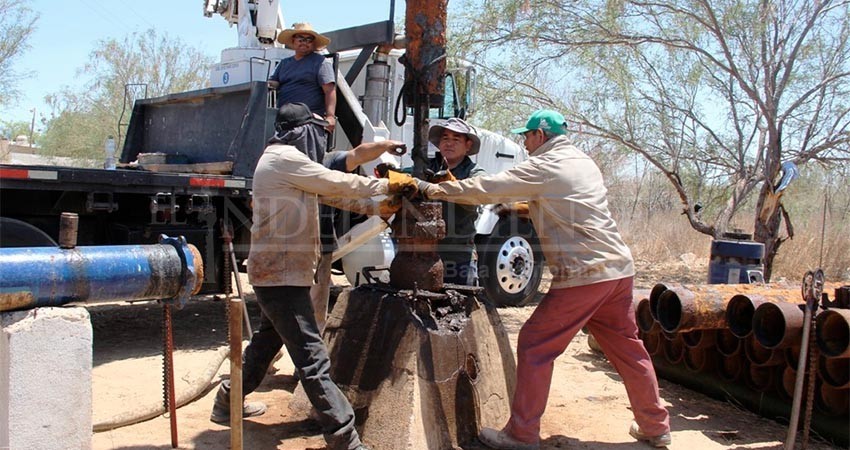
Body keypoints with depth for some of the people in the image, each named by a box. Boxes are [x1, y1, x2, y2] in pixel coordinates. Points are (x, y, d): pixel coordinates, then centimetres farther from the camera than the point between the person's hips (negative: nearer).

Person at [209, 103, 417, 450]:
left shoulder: (279, 160, 19)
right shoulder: (285, 158, -14)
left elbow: (328, 192, 15)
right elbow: (338, 183, -14)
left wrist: (377, 207, 9)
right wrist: (387, 184, -1)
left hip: (274, 271, 11)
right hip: (282, 273, -11)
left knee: (267, 341, 26)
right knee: (312, 359, -12)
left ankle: (228, 403, 41)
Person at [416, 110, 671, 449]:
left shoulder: (544, 167, -6)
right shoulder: (584, 163, 19)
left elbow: (485, 189, -7)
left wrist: (433, 190, 0)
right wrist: (525, 205, 30)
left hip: (583, 275, -8)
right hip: (619, 268, 9)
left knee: (534, 346, 0)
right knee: (628, 348, 17)